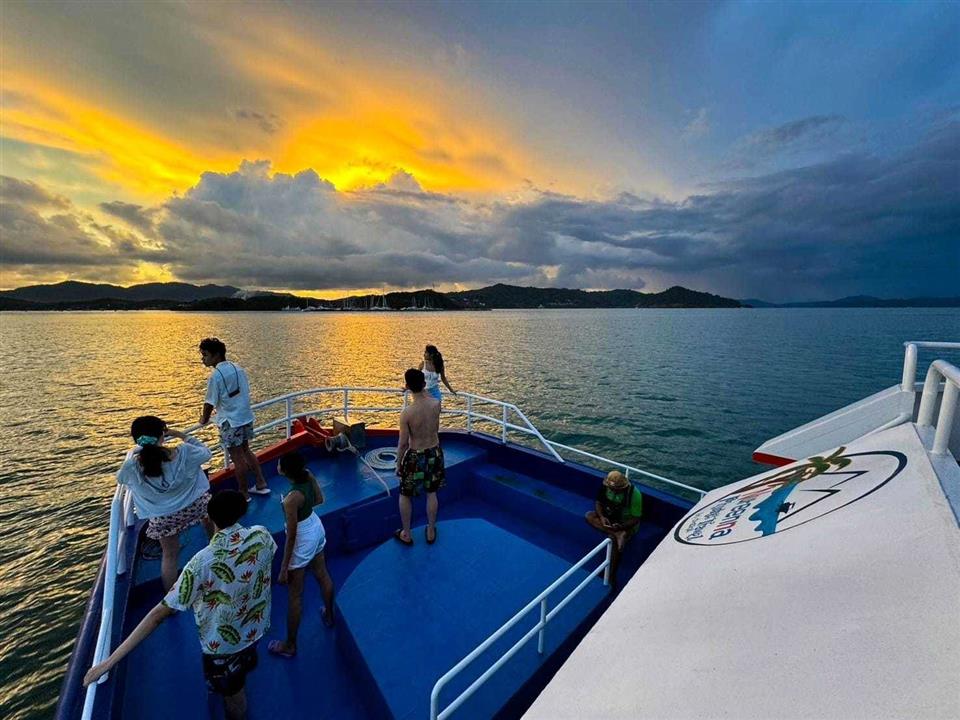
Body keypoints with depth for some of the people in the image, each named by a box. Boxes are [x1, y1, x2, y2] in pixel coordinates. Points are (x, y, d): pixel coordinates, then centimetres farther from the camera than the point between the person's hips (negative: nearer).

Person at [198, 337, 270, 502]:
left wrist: (204, 420, 6)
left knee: (237, 457, 6)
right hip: (246, 417, 7)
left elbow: (210, 403, -11)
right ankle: (261, 484, 26)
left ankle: (243, 494, 20)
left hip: (230, 422, -7)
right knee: (246, 451, 21)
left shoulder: (215, 376, -17)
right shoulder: (238, 368, 3)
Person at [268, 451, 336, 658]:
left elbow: (291, 537, -24)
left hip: (302, 540, -8)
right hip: (316, 528, 8)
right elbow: (319, 500, 3)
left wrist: (284, 569, -12)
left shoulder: (291, 499, -35)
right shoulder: (309, 475, -16)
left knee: (295, 595, 15)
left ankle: (289, 646, 36)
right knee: (322, 575, 29)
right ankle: (329, 616, 54)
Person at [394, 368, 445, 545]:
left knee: (405, 495, 20)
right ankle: (431, 532, 38)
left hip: (415, 456, -4)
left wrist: (398, 464, 0)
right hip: (434, 453, 4)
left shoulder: (406, 413, -25)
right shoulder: (436, 403, -15)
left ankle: (406, 535, 36)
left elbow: (403, 443, -16)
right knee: (431, 493, 23)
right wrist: (422, 389, 3)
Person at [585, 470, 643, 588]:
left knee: (615, 542, -34)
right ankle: (617, 534, -35)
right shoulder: (606, 487, -13)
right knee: (589, 516, -23)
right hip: (608, 518, 5)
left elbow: (636, 518, -18)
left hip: (626, 523, -5)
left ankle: (612, 576, -20)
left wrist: (620, 526, -34)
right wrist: (601, 517, -22)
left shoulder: (634, 494, -24)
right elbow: (598, 503, -2)